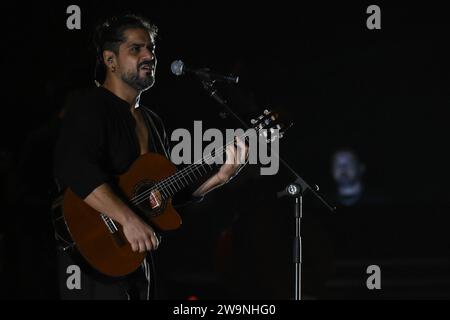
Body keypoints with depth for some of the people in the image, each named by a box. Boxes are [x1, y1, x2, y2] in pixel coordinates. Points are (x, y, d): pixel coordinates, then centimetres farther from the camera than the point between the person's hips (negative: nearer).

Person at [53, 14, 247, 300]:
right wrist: (129, 220, -33)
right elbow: (73, 171, -27)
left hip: (139, 260, 9)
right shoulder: (91, 108, -10)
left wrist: (219, 178, 7)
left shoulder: (152, 122, 18)